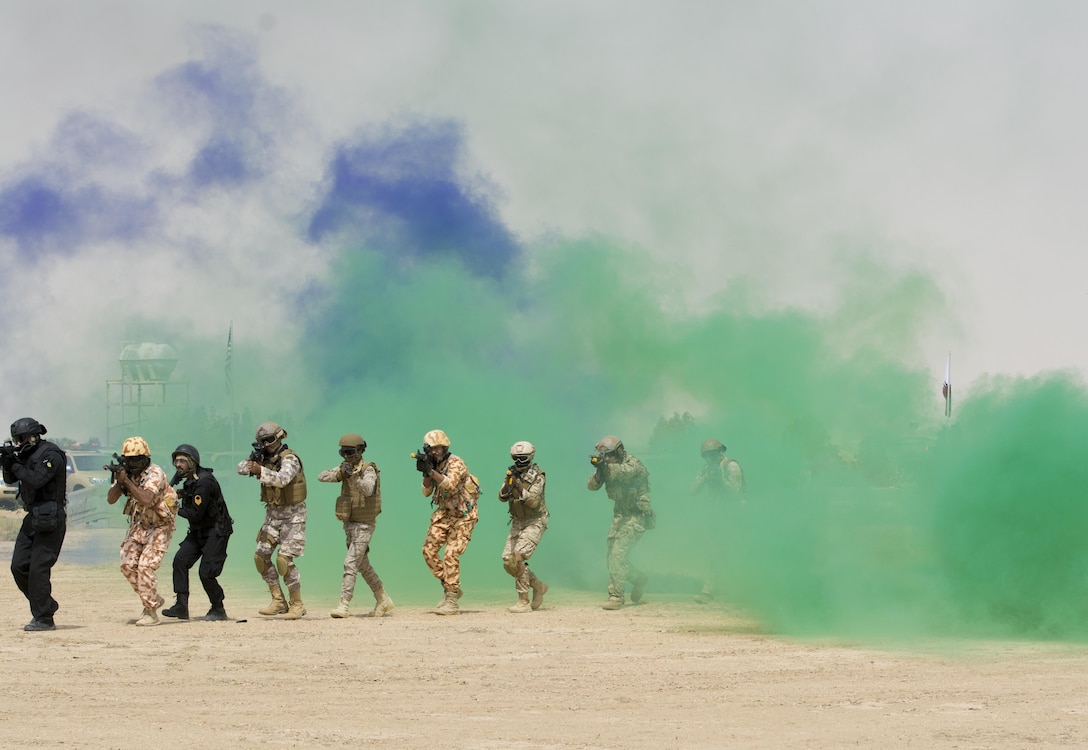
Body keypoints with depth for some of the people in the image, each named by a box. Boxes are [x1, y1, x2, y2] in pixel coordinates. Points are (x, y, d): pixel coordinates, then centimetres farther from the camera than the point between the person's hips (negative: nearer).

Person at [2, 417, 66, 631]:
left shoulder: (50, 454, -13)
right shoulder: (27, 455, 14)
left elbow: (36, 479, -25)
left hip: (51, 519, -9)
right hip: (33, 517, 9)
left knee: (38, 568, -11)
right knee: (19, 566, 6)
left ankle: (44, 618, -6)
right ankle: (44, 606, 21)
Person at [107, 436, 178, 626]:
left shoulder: (154, 474, -22)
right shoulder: (125, 474, -1)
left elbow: (146, 500, -38)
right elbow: (110, 500, -7)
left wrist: (126, 481, -37)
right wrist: (118, 482, -25)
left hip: (159, 527, -7)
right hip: (138, 526, 7)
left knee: (146, 566, -18)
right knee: (128, 565, -1)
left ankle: (151, 612, -11)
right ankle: (154, 600, 17)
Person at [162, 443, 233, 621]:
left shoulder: (204, 482, -24)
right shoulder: (190, 480, 6)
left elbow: (195, 515, -25)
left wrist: (175, 508, -12)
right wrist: (181, 494, 4)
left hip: (216, 532, -9)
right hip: (198, 532, 9)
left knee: (206, 573, -11)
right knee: (180, 560, -6)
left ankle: (218, 610, 8)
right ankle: (181, 606, -5)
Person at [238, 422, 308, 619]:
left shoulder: (289, 459, -18)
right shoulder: (264, 458, 5)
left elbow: (282, 478, -36)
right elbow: (241, 469, -1)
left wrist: (261, 471, -51)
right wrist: (252, 462, -22)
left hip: (292, 515, -8)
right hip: (273, 513, 8)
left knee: (284, 559, -15)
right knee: (261, 557, 2)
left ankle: (297, 605, -6)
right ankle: (279, 602, 10)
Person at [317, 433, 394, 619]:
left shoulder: (368, 470, -14)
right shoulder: (345, 467, 7)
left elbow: (368, 490, -33)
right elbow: (321, 477, -5)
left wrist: (353, 475, -45)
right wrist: (340, 473, -23)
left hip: (363, 525, -8)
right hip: (349, 524, 8)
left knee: (350, 564, -15)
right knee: (363, 565, 14)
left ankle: (343, 606, -18)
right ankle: (383, 600, 25)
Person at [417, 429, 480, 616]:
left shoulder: (456, 463, -17)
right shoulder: (434, 465, 4)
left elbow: (450, 484, -33)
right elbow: (426, 492, 0)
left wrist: (431, 470, -37)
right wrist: (426, 473, -15)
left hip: (463, 515, -7)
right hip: (444, 513, 7)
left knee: (451, 555, -15)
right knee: (429, 550, -3)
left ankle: (451, 601, -11)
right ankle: (450, 589, 12)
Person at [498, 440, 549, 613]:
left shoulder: (537, 477, -13)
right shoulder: (513, 474, 5)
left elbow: (533, 501, -23)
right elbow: (502, 497, -2)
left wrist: (519, 486, -32)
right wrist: (508, 483, -20)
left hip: (534, 523, -7)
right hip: (517, 523, 7)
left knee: (518, 557, -22)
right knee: (508, 562, 2)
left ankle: (524, 602, -18)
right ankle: (538, 586, 23)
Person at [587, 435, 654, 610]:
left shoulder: (633, 464, -16)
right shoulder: (606, 468, 3)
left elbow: (625, 472, -37)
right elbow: (592, 486, -6)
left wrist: (606, 466, -53)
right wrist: (599, 471, -26)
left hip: (636, 516, -8)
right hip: (619, 515, 8)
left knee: (618, 554, -20)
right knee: (614, 557, 11)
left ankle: (616, 596, -20)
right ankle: (638, 579, 36)